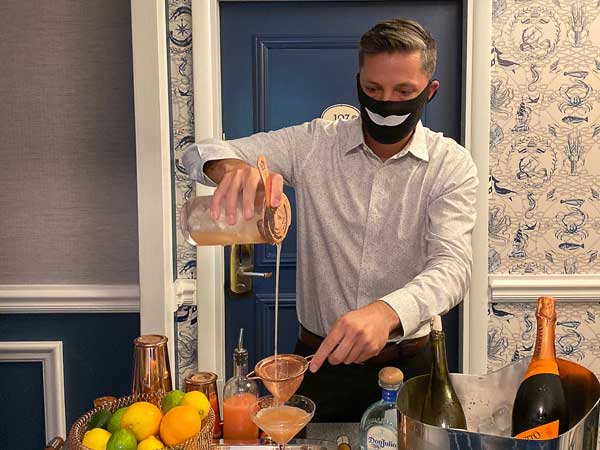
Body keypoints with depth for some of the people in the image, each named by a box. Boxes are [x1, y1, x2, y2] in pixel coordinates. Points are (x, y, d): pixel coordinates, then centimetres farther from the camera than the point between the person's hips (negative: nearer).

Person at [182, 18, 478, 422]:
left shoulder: (451, 165, -11)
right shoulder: (314, 143, -7)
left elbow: (452, 266, -24)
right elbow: (202, 153, -11)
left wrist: (387, 312, -46)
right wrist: (231, 167, -37)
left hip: (407, 363, 0)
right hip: (320, 358, 1)